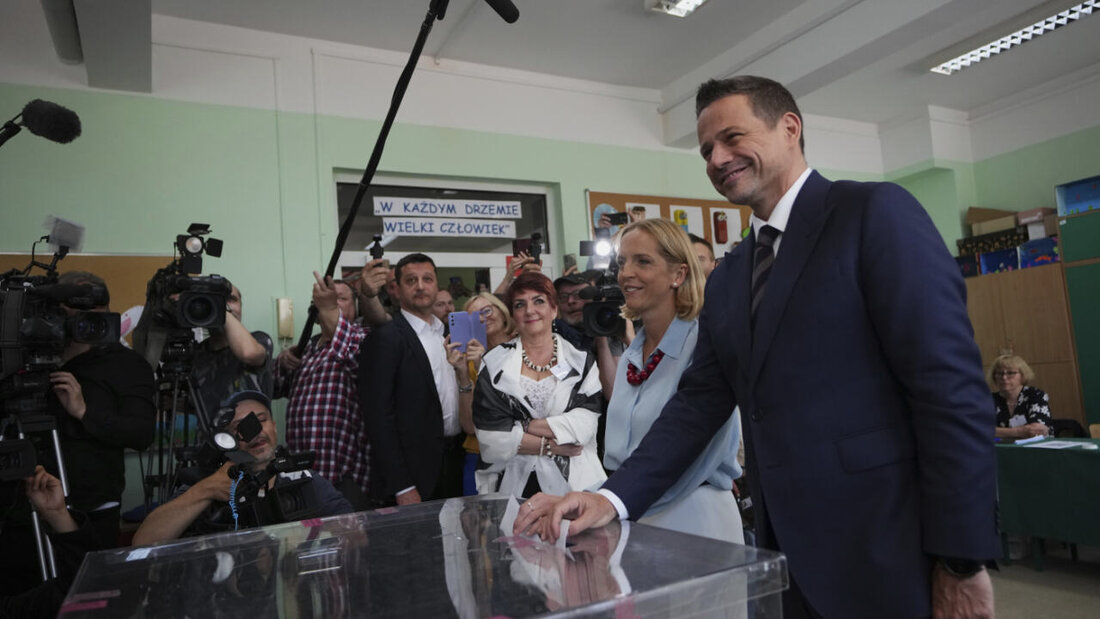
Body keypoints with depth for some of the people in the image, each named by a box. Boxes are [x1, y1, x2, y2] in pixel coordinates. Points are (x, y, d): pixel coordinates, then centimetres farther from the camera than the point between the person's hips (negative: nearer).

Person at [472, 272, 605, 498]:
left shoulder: (581, 361, 4)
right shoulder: (495, 364, 4)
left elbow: (584, 425, -9)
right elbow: (489, 435, -5)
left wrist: (523, 427, -11)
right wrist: (549, 446, -10)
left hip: (572, 482, 0)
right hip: (512, 487, 0)